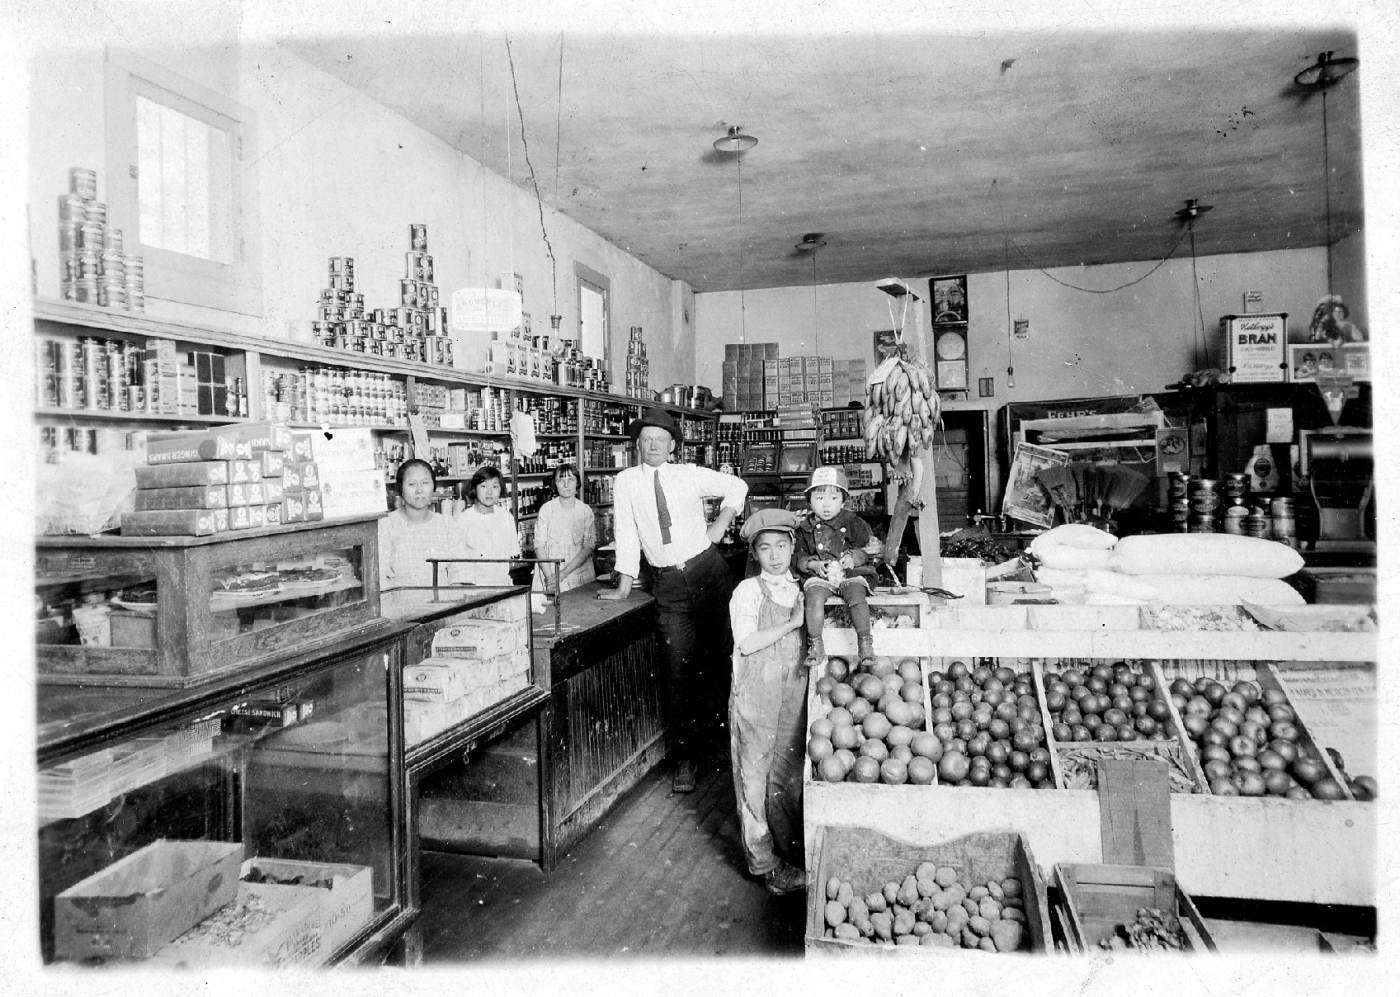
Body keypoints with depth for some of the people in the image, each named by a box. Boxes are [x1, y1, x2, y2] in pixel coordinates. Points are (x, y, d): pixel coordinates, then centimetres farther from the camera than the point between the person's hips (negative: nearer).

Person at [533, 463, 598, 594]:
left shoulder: (585, 510, 3)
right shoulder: (546, 509, 1)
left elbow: (589, 546, -3)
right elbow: (539, 545, -1)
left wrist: (564, 572, -13)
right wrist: (549, 576, -13)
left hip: (581, 575, 1)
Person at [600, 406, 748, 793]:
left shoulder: (690, 475, 3)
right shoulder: (625, 482, 2)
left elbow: (736, 486, 16)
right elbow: (626, 534, 2)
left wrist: (721, 525, 7)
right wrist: (624, 586, -1)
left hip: (708, 569, 1)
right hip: (667, 584, 0)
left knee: (725, 653, 2)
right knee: (680, 669, -2)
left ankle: (728, 720, 30)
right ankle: (683, 759, 7)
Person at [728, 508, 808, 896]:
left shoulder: (802, 589, 10)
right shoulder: (748, 591, -6)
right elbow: (746, 643, -15)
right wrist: (793, 622, -17)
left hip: (794, 690, 5)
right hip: (755, 693, -5)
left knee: (790, 770, 12)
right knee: (755, 773, 1)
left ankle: (787, 846, 28)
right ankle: (763, 861, 11)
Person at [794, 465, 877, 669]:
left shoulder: (853, 523, 6)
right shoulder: (804, 527, 7)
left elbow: (867, 549, 8)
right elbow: (799, 558, 7)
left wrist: (854, 557, -13)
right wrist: (813, 564, -13)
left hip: (850, 573, 0)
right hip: (818, 576, 0)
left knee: (857, 597, -27)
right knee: (814, 597, -27)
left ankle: (865, 641, -15)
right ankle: (815, 644, -20)